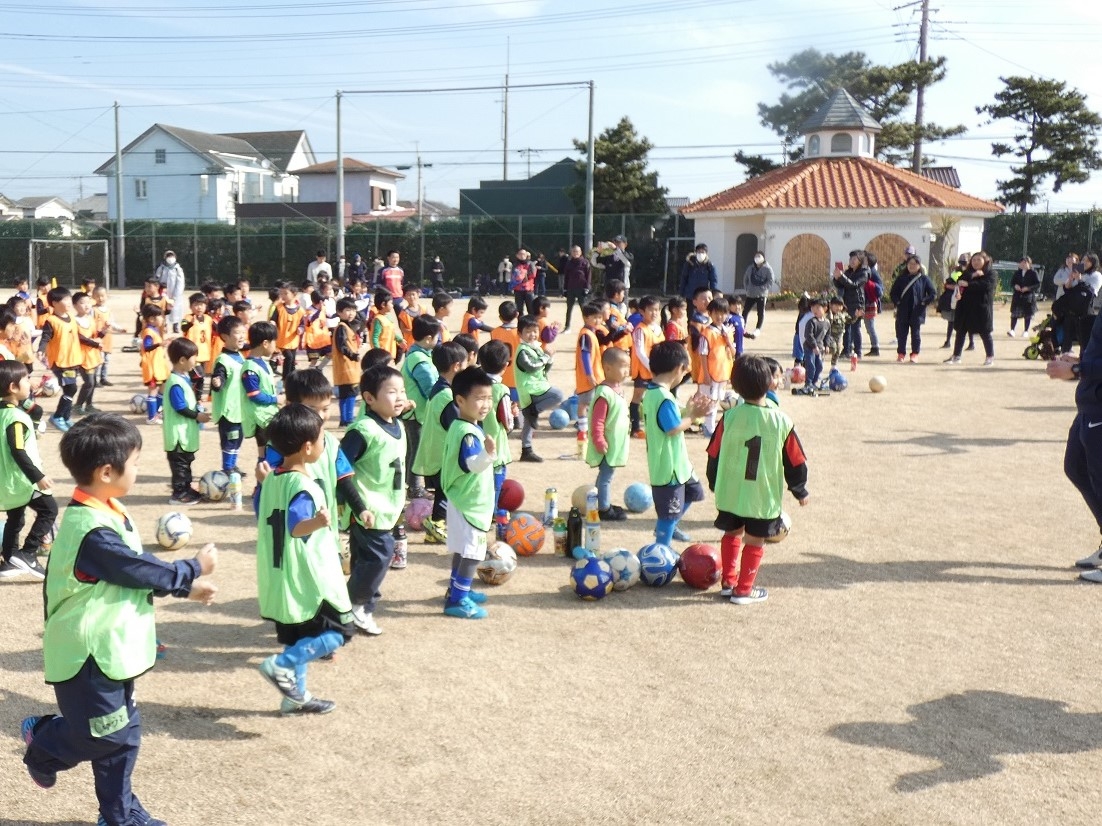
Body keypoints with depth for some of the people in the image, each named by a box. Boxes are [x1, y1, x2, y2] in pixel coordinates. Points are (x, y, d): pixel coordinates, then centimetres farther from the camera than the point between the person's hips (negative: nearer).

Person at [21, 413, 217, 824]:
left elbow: (140, 567, 14)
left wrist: (187, 586, 6)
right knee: (103, 734, 3)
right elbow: (145, 572, -23)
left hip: (112, 646, 10)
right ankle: (42, 745, 31)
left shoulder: (106, 512, 4)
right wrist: (195, 568, -8)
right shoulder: (92, 531, -29)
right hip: (89, 652, -10)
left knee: (122, 732, 15)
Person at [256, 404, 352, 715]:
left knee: (299, 639, 20)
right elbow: (296, 527, -37)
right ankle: (283, 665, -10)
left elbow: (263, 516, 21)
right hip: (309, 580, -9)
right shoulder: (303, 487, -22)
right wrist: (317, 522, -57)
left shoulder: (271, 480, 5)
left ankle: (295, 697, 28)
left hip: (280, 580, 9)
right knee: (339, 631, -1)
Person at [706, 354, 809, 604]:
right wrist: (800, 491, 11)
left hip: (730, 492, 2)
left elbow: (714, 455, -1)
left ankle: (728, 581, 28)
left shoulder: (729, 418, -10)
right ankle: (744, 590, 17)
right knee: (755, 541, 11)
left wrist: (714, 483, 16)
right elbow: (795, 462, -4)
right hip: (765, 496, -2)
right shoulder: (782, 422, -11)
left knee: (732, 534, 21)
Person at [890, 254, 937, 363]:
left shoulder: (924, 279, 0)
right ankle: (901, 353, 15)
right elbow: (893, 292, 13)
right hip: (903, 312, 2)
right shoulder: (902, 278, 8)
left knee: (915, 333, 3)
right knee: (901, 333, 6)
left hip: (917, 312, -2)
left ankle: (915, 354, 11)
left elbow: (933, 294, 0)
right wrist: (897, 302, -1)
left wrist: (924, 303, -9)